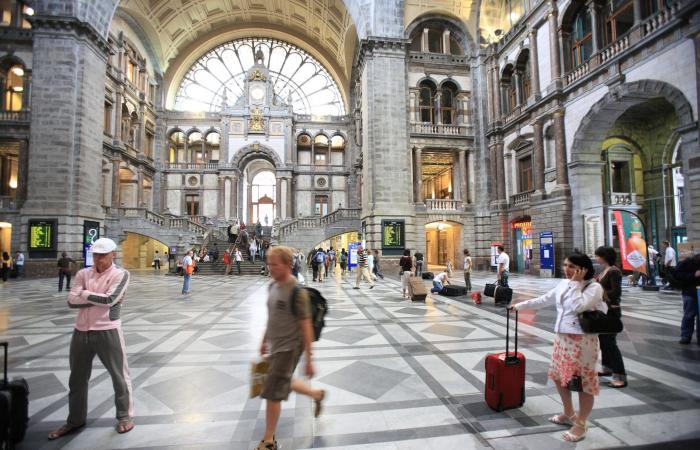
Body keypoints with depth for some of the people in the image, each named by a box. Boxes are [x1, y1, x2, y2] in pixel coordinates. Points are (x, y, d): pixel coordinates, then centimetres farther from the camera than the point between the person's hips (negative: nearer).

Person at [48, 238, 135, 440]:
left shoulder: (121, 274, -8)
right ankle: (75, 419, 40)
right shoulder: (83, 274, 5)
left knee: (119, 376, 8)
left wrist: (85, 294, -6)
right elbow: (71, 301, -5)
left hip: (108, 332, -5)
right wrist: (98, 298, -13)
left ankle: (125, 416, 26)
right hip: (81, 332, 5)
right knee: (77, 379, 19)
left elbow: (109, 300, -20)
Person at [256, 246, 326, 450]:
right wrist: (265, 341, 21)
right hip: (275, 346, 8)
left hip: (288, 348, -8)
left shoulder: (297, 292, -23)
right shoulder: (273, 286, 1)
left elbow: (306, 327, -20)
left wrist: (309, 359, -17)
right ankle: (317, 394, 47)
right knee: (285, 383, 23)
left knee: (272, 394, 1)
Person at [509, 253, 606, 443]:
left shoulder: (594, 287, -13)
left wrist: (576, 283, -20)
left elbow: (578, 306, -28)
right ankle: (569, 414, 38)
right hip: (561, 338, 8)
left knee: (584, 383, 4)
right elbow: (543, 300, 17)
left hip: (582, 341, -8)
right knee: (558, 376, 18)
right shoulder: (564, 284, 8)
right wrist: (519, 306, 20)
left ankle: (580, 424, 23)